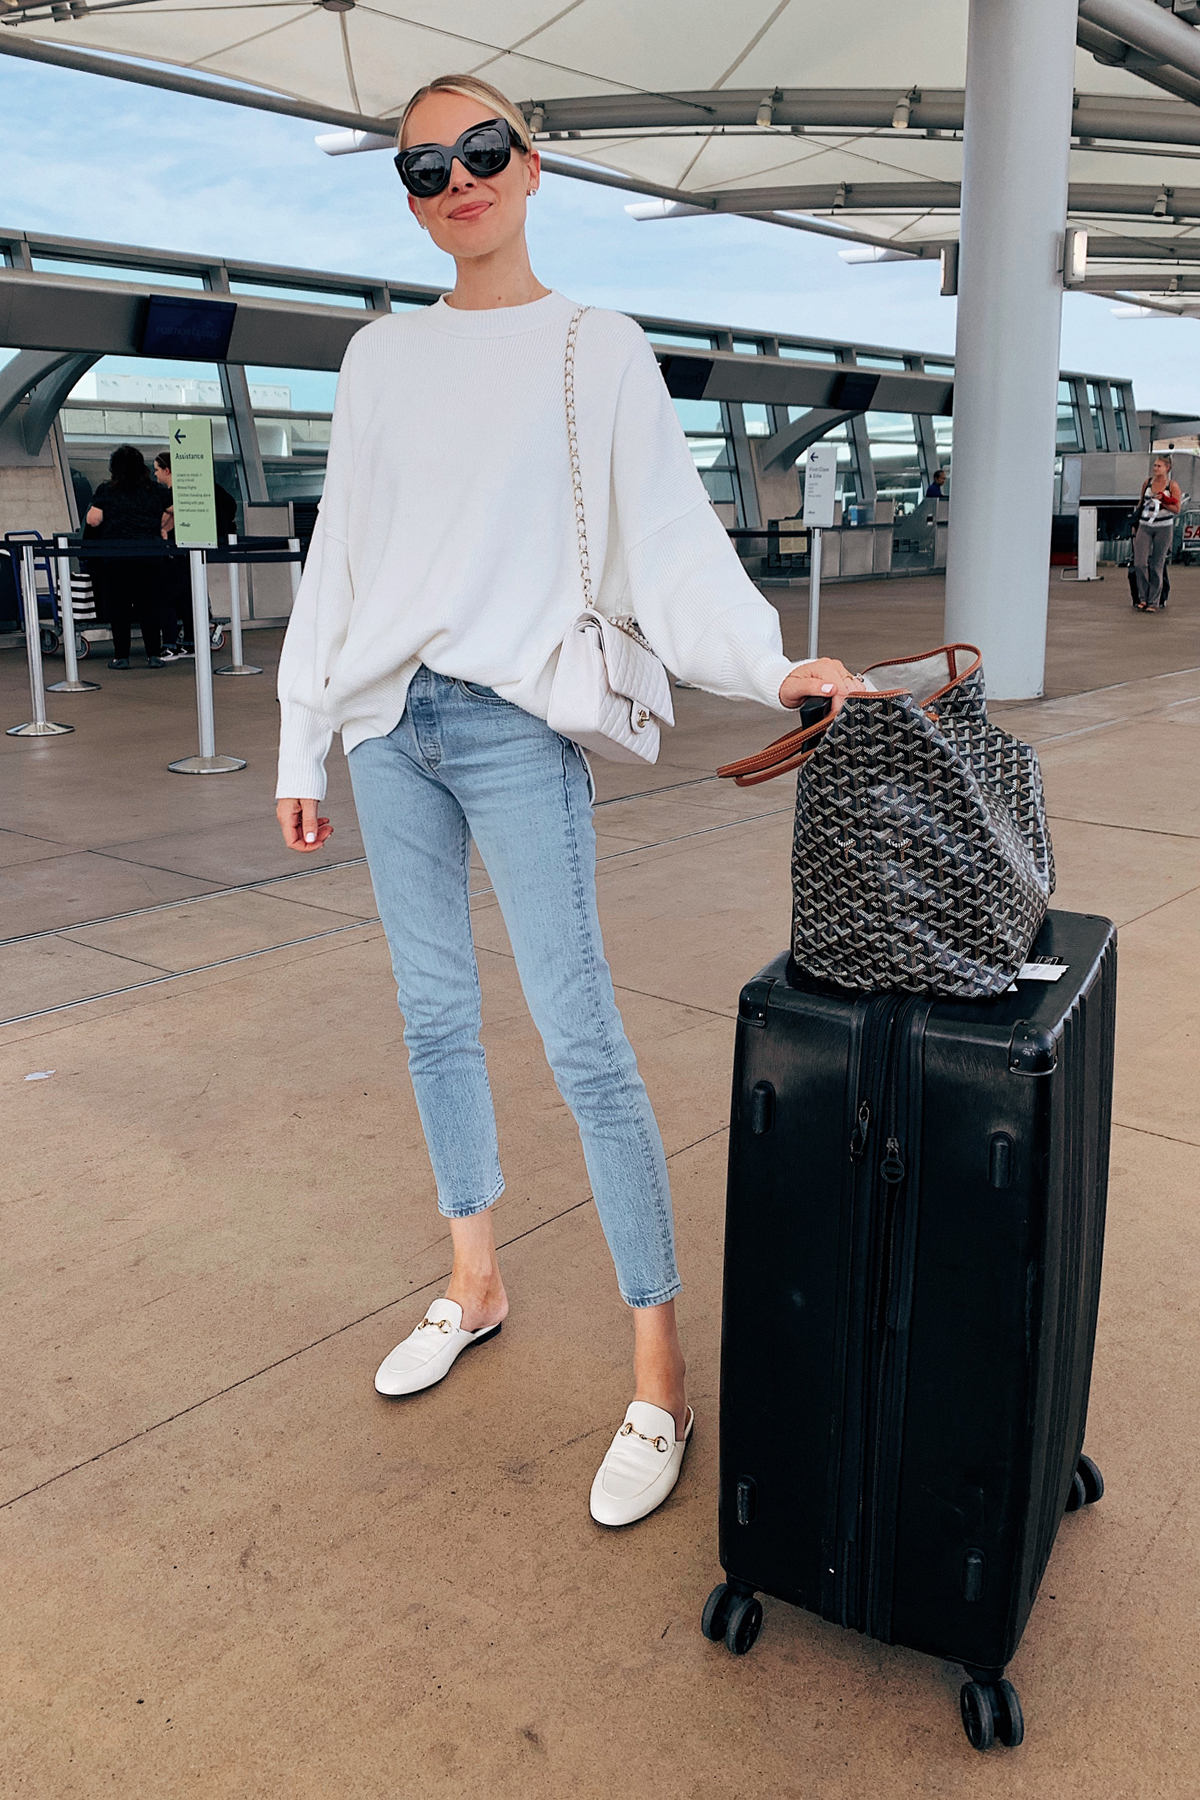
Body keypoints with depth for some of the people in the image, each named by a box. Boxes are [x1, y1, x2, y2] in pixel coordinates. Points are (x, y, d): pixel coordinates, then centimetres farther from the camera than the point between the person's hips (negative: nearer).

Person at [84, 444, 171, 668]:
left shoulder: (106, 491, -2)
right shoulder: (154, 492, 5)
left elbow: (93, 520, -4)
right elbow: (162, 522, 11)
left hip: (114, 559, -2)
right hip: (148, 558, 2)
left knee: (118, 606, 4)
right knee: (149, 605, 5)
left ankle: (121, 656, 6)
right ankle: (154, 654, 3)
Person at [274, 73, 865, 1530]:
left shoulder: (597, 349, 4)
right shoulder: (380, 358, 14)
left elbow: (668, 537, -6)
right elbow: (337, 558, 14)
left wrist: (770, 666, -22)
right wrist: (302, 744, 12)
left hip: (515, 725, -5)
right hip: (387, 724, 5)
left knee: (580, 1039, -9)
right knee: (434, 1013, 11)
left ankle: (659, 1375, 0)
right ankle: (476, 1283, 29)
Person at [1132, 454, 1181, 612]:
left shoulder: (1173, 485, 0)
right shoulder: (1147, 483, 10)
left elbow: (1177, 509, -2)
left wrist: (1162, 502, -13)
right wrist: (1135, 523, 19)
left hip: (1163, 528, -3)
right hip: (1144, 527, 3)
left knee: (1157, 566, -1)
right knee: (1139, 563, -10)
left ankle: (1154, 602, 5)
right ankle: (1143, 598, 4)